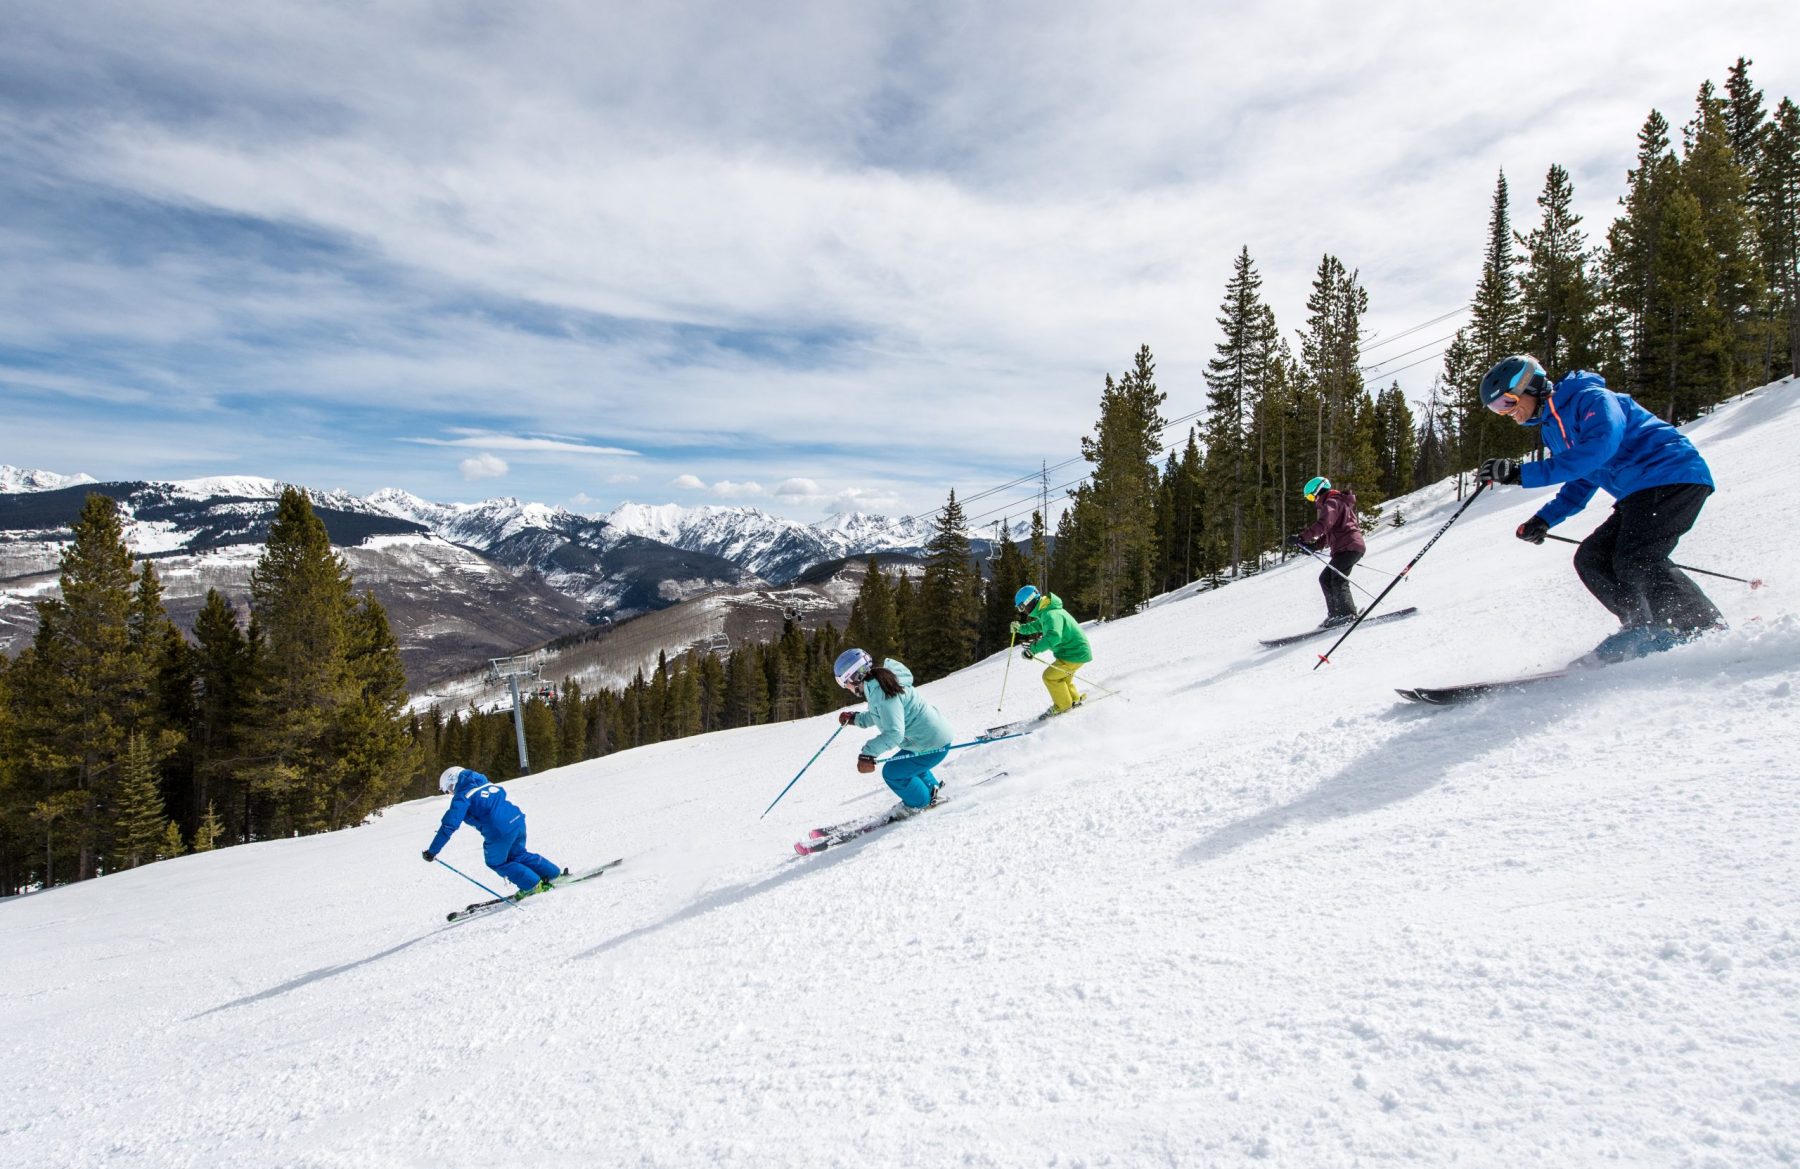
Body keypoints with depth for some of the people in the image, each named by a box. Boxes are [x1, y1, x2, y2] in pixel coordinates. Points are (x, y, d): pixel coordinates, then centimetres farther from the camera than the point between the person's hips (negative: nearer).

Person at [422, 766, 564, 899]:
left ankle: (532, 885, 15)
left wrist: (432, 851, -1)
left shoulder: (462, 796, -1)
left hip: (499, 831, -7)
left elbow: (449, 825, -6)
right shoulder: (486, 785, 18)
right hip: (518, 821, 7)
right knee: (518, 855, 29)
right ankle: (553, 874, 29)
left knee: (496, 862, 19)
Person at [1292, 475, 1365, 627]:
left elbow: (1323, 524, -26)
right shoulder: (1331, 504, 25)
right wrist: (1315, 544, 16)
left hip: (1349, 546, -11)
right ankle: (1335, 613, 9)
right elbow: (1330, 530, 29)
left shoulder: (1332, 502, -9)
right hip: (1344, 548, 11)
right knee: (1325, 578, 10)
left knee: (1338, 580, -17)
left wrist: (1303, 537, -30)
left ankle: (1348, 614, -21)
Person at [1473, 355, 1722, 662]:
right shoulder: (1551, 427, 16)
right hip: (1640, 493, 10)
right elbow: (1581, 484, 22)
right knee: (1591, 559, 2)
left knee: (1634, 560, -22)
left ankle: (1708, 631, -9)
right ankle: (1648, 630, 7)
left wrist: (1524, 474, -36)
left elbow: (1598, 447, -32)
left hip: (1674, 476, -10)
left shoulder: (1592, 399, -13)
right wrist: (1544, 519, 7)